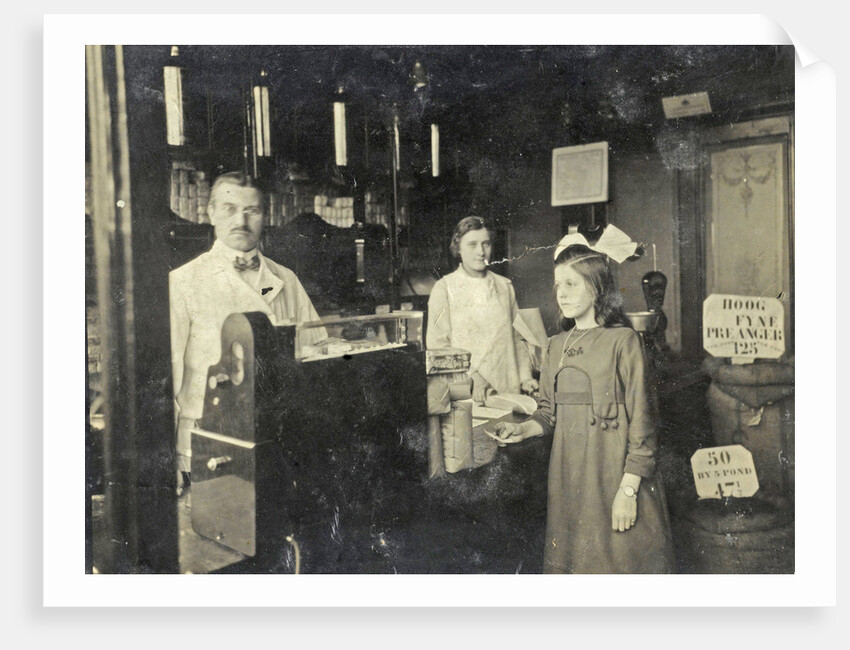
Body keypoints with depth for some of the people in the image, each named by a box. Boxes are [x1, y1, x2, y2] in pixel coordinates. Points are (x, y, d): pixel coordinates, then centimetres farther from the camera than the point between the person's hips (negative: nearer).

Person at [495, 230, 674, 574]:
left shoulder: (622, 340, -7)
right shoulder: (557, 346, 10)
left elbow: (640, 419, -10)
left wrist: (628, 489, -14)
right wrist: (523, 428, -8)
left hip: (613, 471, -5)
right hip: (569, 474, 5)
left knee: (619, 558, 4)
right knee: (573, 559, 12)